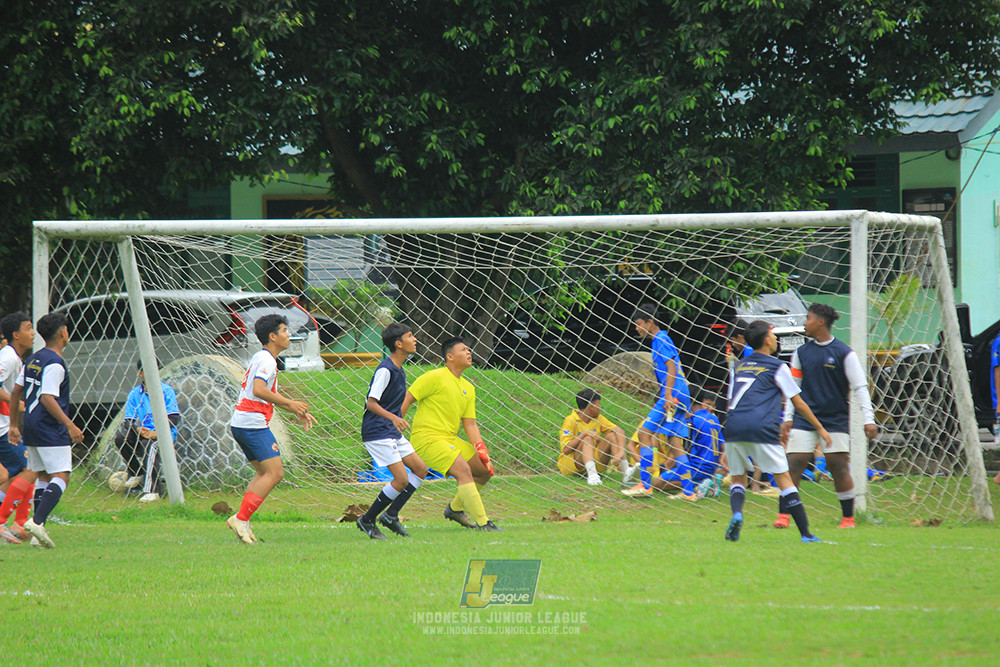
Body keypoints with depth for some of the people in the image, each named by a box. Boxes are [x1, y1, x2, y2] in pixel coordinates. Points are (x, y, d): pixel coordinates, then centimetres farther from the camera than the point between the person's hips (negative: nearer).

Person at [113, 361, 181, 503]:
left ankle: (152, 490, -41)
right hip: (143, 433, 4)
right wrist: (138, 430, -21)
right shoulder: (135, 394, 8)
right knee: (120, 437, -21)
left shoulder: (166, 391, -2)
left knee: (149, 444, -37)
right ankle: (137, 474, -1)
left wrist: (156, 433, -24)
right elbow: (128, 421, 2)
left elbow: (174, 418, -10)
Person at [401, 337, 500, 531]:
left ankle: (455, 508, 22)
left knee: (485, 469, 7)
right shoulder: (435, 378, -8)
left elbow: (470, 424, 12)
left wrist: (481, 450, 0)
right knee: (463, 470, -23)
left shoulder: (468, 388, 15)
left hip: (450, 439, 9)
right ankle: (482, 523, -23)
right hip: (427, 438, -9)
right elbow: (407, 399, -8)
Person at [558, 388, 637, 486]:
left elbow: (619, 431, -6)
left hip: (594, 461, 6)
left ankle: (625, 471, -30)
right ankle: (592, 474, -52)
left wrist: (621, 452, -24)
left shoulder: (598, 418, 6)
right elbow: (566, 450, -21)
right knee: (588, 439, -30)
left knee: (612, 435, -10)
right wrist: (585, 433, -27)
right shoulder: (571, 420, -12)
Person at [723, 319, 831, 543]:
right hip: (761, 428, -4)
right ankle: (806, 534, 0)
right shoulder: (777, 367, 8)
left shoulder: (740, 366, 23)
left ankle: (736, 513, -15)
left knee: (738, 479, 17)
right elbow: (798, 403, 12)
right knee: (784, 479, 2)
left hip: (734, 425, 4)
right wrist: (820, 428, 23)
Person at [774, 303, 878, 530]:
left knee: (839, 467, -3)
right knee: (793, 465, -7)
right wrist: (788, 418, 10)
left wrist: (869, 419, -9)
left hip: (835, 420, -3)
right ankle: (783, 515, -3)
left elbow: (860, 387, -4)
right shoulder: (802, 353, 8)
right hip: (804, 420, 3)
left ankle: (848, 517, 10)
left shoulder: (843, 353, -4)